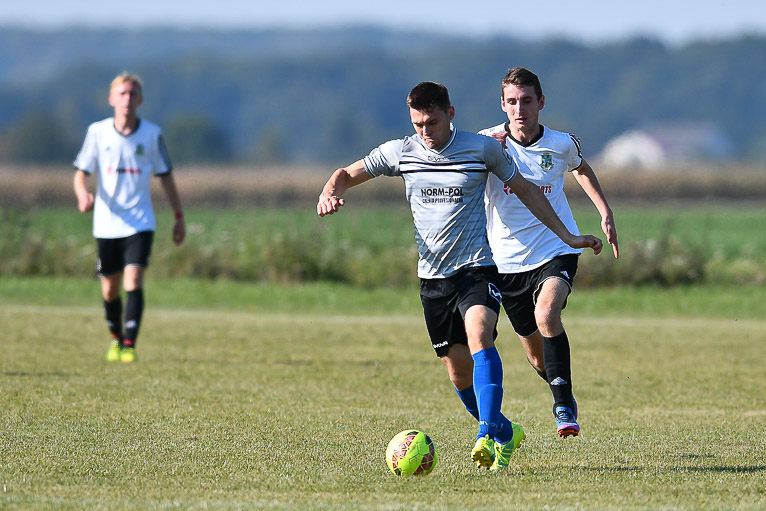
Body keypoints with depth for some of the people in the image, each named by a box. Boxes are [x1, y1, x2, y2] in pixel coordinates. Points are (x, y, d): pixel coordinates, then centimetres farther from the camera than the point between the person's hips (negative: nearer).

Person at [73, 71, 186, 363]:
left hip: (140, 222, -1)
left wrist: (179, 216, 9)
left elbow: (165, 176, 8)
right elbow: (81, 172, 1)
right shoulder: (97, 132, -2)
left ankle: (129, 345, -15)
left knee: (133, 281, -17)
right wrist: (83, 195, -22)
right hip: (107, 222, 1)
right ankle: (116, 337, 34)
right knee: (110, 288, 10)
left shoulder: (152, 134, -1)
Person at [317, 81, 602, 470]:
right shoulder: (400, 152, 2)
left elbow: (525, 189, 9)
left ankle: (487, 434, -37)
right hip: (433, 275, 3)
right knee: (459, 372, 5)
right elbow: (347, 174, 12)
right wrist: (330, 193, -13)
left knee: (479, 338, -30)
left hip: (476, 267, -3)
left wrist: (567, 236, 9)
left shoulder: (482, 149, -3)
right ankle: (505, 433, 27)